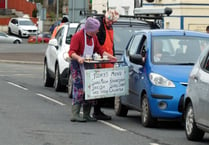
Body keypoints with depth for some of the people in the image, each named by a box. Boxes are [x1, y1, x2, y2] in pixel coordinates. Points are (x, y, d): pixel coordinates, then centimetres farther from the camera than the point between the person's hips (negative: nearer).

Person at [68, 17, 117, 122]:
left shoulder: (94, 37, 11)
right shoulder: (77, 36, -14)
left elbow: (99, 49, 21)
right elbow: (71, 52, -19)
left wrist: (109, 56, 10)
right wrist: (78, 58, -38)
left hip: (89, 66, 8)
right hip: (78, 66, -8)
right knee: (79, 89, -13)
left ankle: (86, 115, 9)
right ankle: (75, 114, -13)